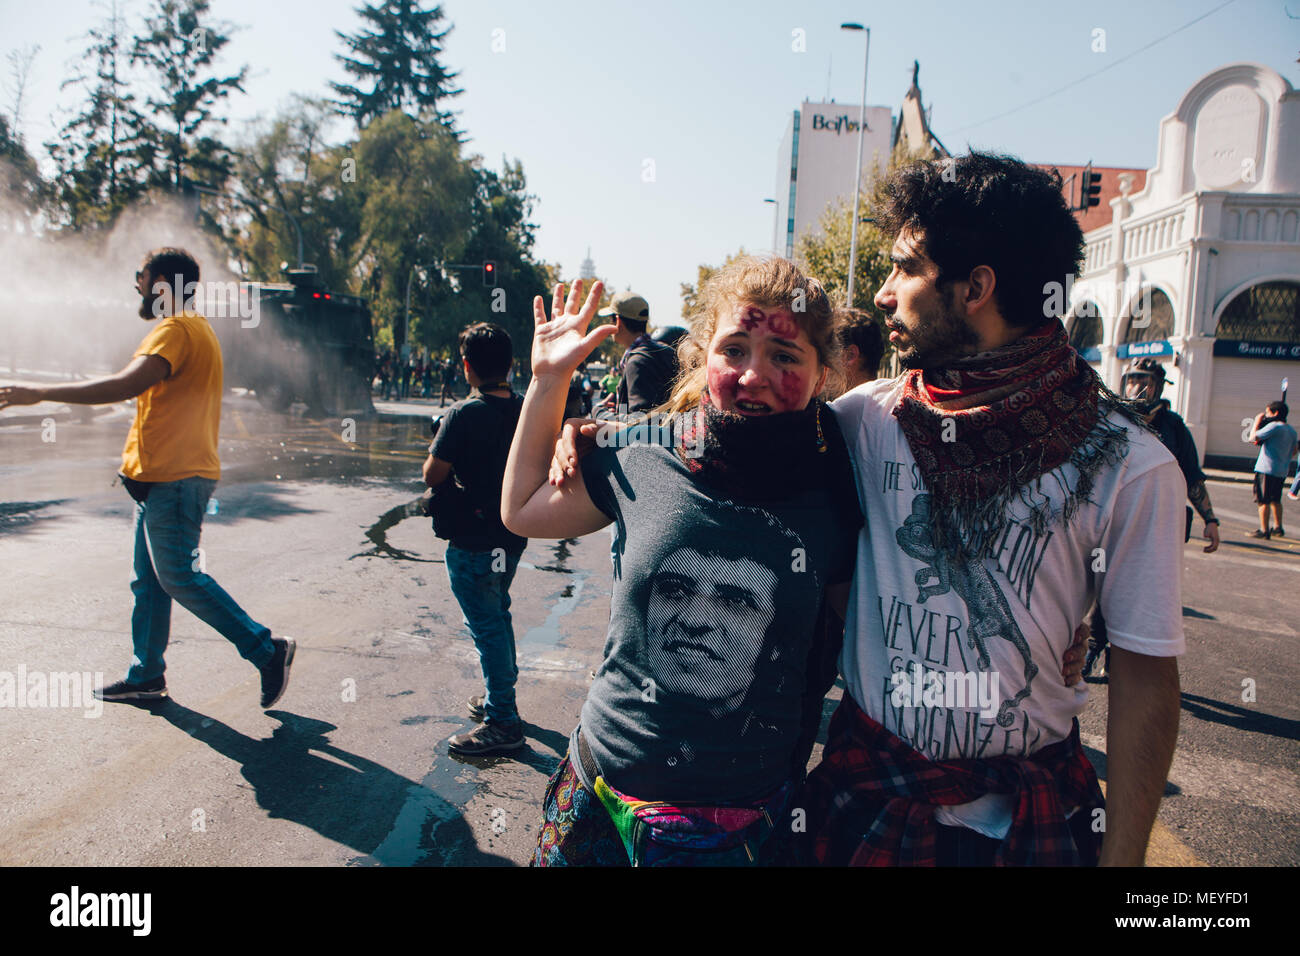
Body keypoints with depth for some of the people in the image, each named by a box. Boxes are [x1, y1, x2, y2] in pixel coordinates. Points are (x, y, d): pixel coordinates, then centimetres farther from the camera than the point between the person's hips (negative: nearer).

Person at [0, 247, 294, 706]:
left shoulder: (177, 331, -14)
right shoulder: (194, 329, 20)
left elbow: (125, 386, -27)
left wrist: (40, 393, -22)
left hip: (174, 479, -10)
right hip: (163, 478, 10)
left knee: (179, 576, -9)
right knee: (148, 580, 13)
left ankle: (267, 650, -5)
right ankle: (145, 675, 21)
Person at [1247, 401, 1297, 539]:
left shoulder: (1274, 426, -14)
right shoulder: (1292, 431, 12)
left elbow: (1253, 437, -15)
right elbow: (1294, 451, 19)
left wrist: (1257, 422, -3)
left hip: (1267, 469, -8)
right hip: (1282, 471, 8)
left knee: (1263, 501, -3)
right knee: (1275, 500, 19)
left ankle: (1264, 531, -4)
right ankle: (1278, 529, 22)